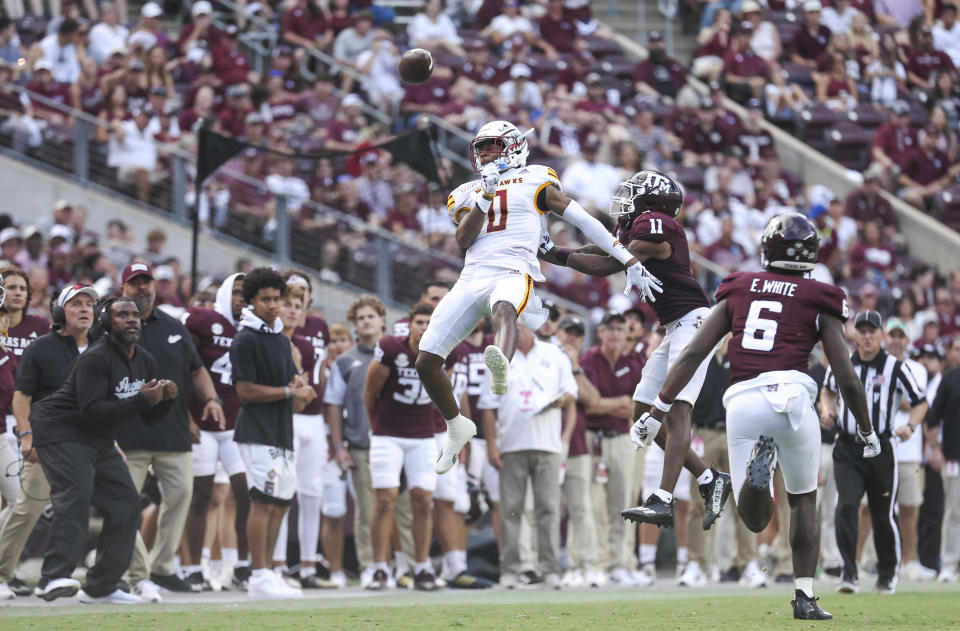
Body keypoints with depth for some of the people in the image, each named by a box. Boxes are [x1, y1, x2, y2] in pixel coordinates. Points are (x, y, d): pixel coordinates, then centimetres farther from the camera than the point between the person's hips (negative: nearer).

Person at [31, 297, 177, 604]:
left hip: (100, 442, 9)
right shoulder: (96, 359, -19)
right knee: (74, 497, -27)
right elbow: (92, 412, -28)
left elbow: (150, 417, 13)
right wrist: (140, 400, -30)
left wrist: (165, 398, -9)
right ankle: (54, 577, -39)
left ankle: (100, 586, 14)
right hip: (61, 432, -9)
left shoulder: (145, 362, 9)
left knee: (125, 503, 6)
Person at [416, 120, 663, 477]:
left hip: (513, 274, -5)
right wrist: (485, 197, -3)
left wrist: (630, 263, 5)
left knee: (503, 310, -43)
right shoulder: (467, 195, 25)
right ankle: (457, 428, 22)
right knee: (426, 362, -3)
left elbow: (584, 221, 9)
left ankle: (501, 368, -77)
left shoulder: (535, 182, 14)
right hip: (471, 278, 5)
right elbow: (463, 240, 8)